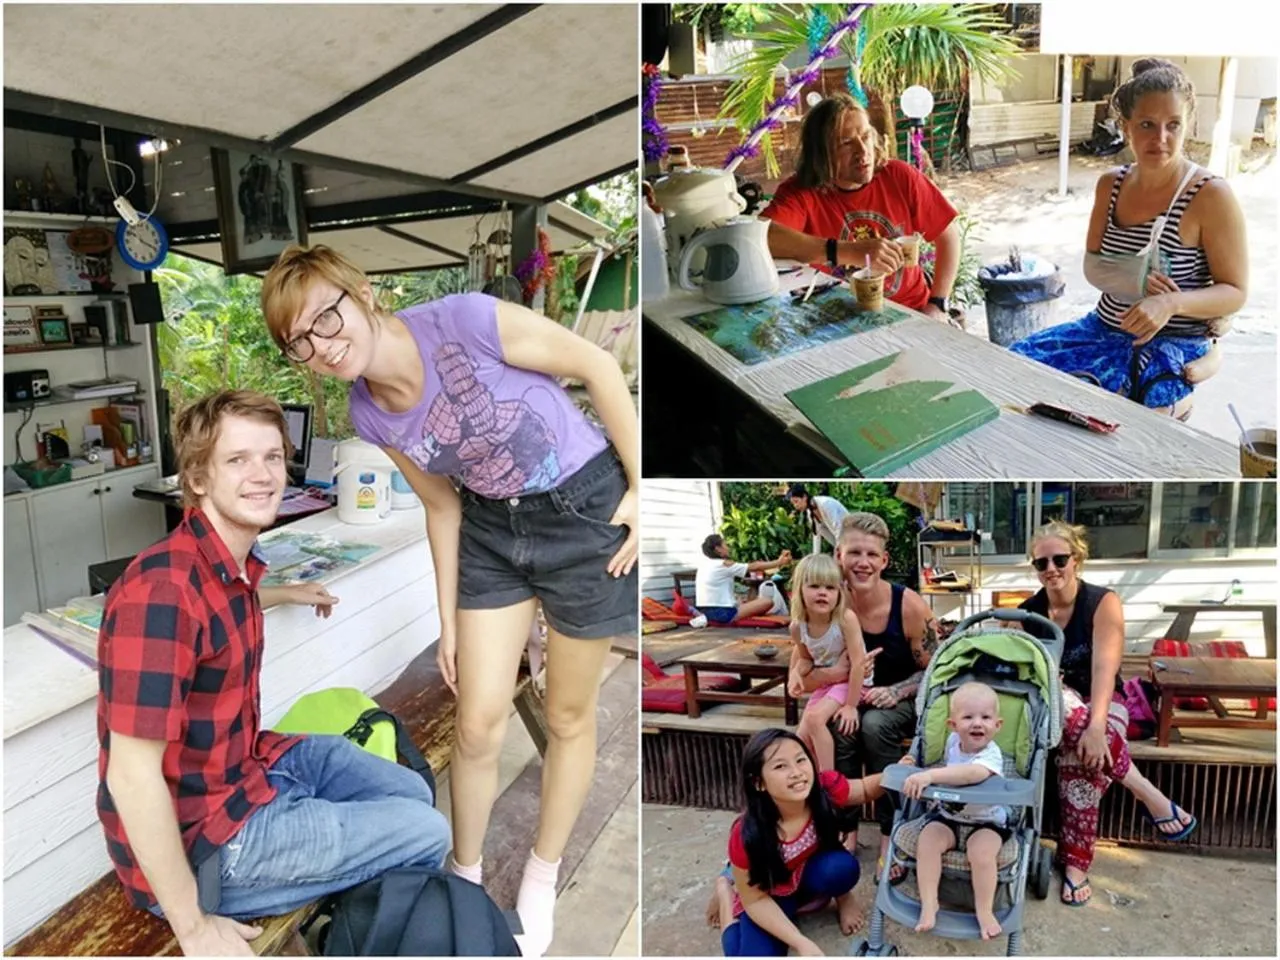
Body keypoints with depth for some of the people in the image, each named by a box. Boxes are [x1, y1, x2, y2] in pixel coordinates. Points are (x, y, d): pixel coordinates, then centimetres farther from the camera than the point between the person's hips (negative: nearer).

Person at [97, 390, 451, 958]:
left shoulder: (233, 561, -1)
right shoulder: (163, 591, -30)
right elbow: (131, 777, -29)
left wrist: (285, 595, 36)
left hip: (251, 763, 9)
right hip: (198, 835, -9)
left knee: (414, 794, 17)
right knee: (425, 834, -2)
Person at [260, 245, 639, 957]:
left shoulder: (465, 322, -26)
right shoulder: (371, 417, -7)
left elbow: (598, 366, -16)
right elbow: (444, 506, 5)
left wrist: (641, 488, -14)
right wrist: (450, 619, 10)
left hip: (585, 507, -4)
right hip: (492, 528, 4)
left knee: (569, 717, 11)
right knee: (478, 726, 6)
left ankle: (542, 879, 36)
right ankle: (466, 875, 35)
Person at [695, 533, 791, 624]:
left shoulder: (704, 564, 12)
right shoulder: (724, 565, -11)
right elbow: (754, 568, -6)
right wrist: (779, 562, 3)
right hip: (721, 613, -9)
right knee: (768, 601, -9)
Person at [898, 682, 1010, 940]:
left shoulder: (991, 754, -26)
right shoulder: (953, 741, -3)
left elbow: (973, 773, -50)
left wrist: (929, 775, -59)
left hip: (986, 821, -4)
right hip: (947, 815, 5)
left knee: (982, 852, -31)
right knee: (927, 841, -22)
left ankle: (985, 910, -9)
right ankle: (929, 903, -12)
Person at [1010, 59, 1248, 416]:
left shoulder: (1211, 195, -12)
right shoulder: (1111, 184, 5)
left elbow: (1235, 292, -10)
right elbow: (1093, 265, 5)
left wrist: (1170, 303, -29)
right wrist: (1132, 278, -17)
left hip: (1172, 344, -6)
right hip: (1105, 327, 6)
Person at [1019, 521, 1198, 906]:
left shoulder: (1103, 602, -10)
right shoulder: (1027, 612, 0)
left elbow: (1104, 668, -22)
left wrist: (1096, 727, -36)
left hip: (1099, 702, -2)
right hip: (1049, 706, 2)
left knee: (1083, 757, -36)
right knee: (1060, 702, -37)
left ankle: (1076, 862, -24)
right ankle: (1147, 793, -30)